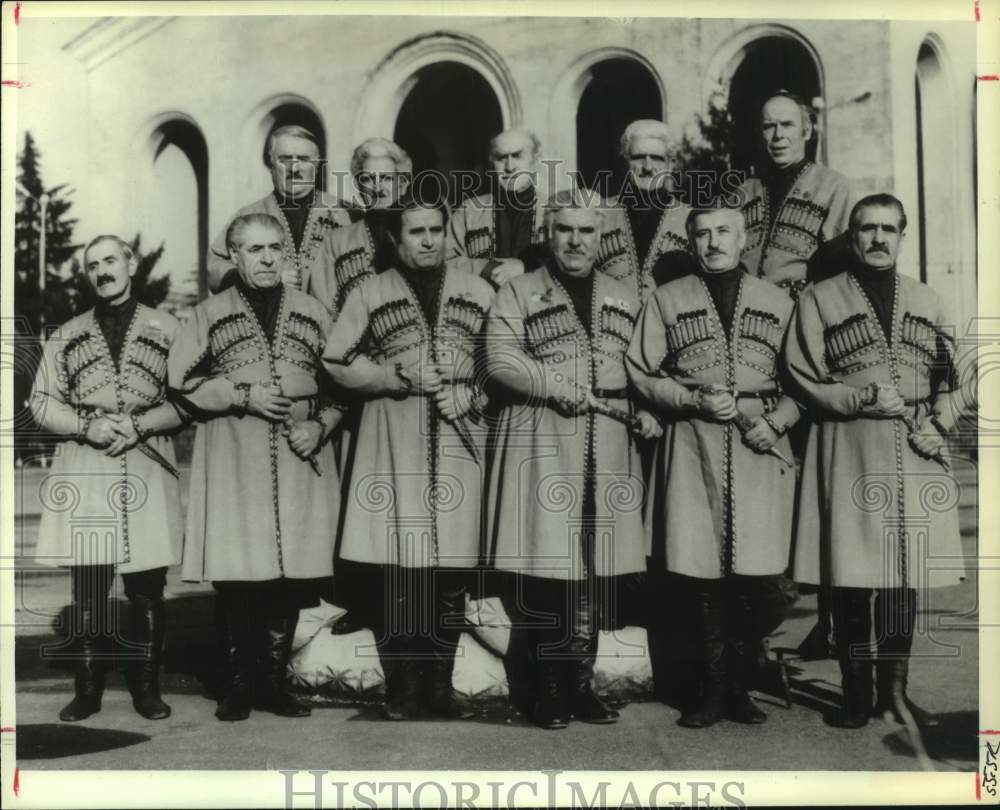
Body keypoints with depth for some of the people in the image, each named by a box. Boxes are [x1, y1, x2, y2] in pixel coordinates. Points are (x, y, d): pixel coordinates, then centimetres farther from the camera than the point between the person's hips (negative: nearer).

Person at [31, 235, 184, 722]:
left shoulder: (166, 329, 6)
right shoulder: (66, 336, 13)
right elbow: (42, 404, 9)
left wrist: (139, 424, -13)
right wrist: (88, 425, -9)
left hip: (147, 470, -1)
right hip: (84, 472, 2)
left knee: (147, 589, 2)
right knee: (87, 588, 3)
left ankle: (146, 688, 14)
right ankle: (87, 690, 14)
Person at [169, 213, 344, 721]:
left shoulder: (312, 313, 13)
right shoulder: (210, 314, 9)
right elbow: (182, 381, 3)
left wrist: (320, 425, -5)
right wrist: (242, 395, -8)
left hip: (299, 458, 2)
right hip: (233, 458, -1)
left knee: (291, 576, 1)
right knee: (235, 577, -4)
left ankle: (275, 683, 14)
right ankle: (237, 684, 10)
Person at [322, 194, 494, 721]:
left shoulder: (478, 293, 13)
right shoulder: (369, 294, 8)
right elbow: (336, 362, 3)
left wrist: (469, 392, -5)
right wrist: (399, 377, -8)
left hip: (458, 442, 2)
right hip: (394, 445, -1)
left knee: (453, 568, 1)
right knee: (397, 566, -4)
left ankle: (440, 684, 13)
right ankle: (403, 686, 8)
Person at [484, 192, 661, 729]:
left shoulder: (624, 298, 18)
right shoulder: (518, 292, 5)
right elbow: (501, 360, -6)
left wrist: (644, 411, 3)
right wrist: (560, 386, -14)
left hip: (608, 444, 4)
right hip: (541, 441, -4)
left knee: (598, 567, 3)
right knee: (545, 565, -6)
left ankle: (581, 684, 15)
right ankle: (548, 689, 7)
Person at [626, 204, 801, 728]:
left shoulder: (778, 304, 12)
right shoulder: (667, 300, 9)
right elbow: (641, 374, 6)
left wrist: (774, 421, -5)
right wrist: (695, 400, -8)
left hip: (760, 448, 1)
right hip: (692, 447, -1)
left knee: (752, 578, -1)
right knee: (700, 575, -2)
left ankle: (738, 688, 15)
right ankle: (713, 691, 12)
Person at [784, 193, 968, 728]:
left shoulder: (926, 302, 16)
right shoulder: (819, 300, 5)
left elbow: (952, 379, 16)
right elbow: (802, 378, -1)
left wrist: (938, 425, -2)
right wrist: (861, 398, -13)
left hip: (916, 456, 3)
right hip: (848, 453, -3)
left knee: (904, 572, 6)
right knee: (851, 576, -3)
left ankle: (895, 691, 19)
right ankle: (856, 693, 11)